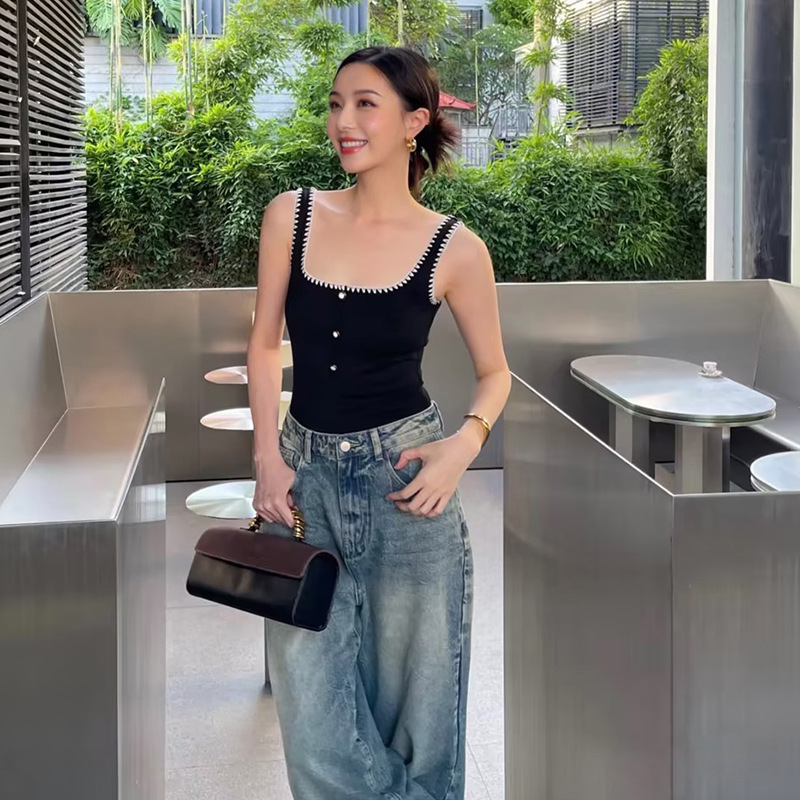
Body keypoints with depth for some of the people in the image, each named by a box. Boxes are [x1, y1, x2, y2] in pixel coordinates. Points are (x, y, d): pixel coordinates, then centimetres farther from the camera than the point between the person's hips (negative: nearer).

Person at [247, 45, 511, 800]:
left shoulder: (455, 249, -7)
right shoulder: (291, 215, -1)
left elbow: (494, 371, 4)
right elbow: (265, 342, 7)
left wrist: (465, 443, -14)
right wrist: (268, 456, -2)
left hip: (401, 476, -2)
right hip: (304, 475, 3)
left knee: (409, 698, 9)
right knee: (315, 718, 6)